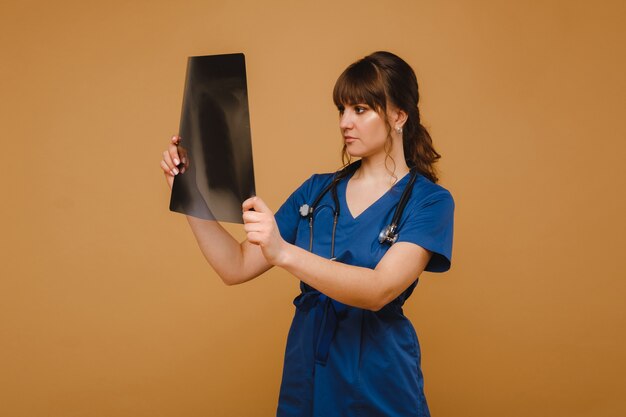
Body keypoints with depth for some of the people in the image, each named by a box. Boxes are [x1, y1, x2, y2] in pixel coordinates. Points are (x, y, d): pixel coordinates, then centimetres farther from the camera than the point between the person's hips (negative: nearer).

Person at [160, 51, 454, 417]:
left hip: (378, 387, -4)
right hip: (304, 377, 4)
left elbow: (379, 290, -26)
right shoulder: (317, 190, 4)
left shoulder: (429, 201, -10)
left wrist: (284, 253, -39)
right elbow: (236, 267, 1)